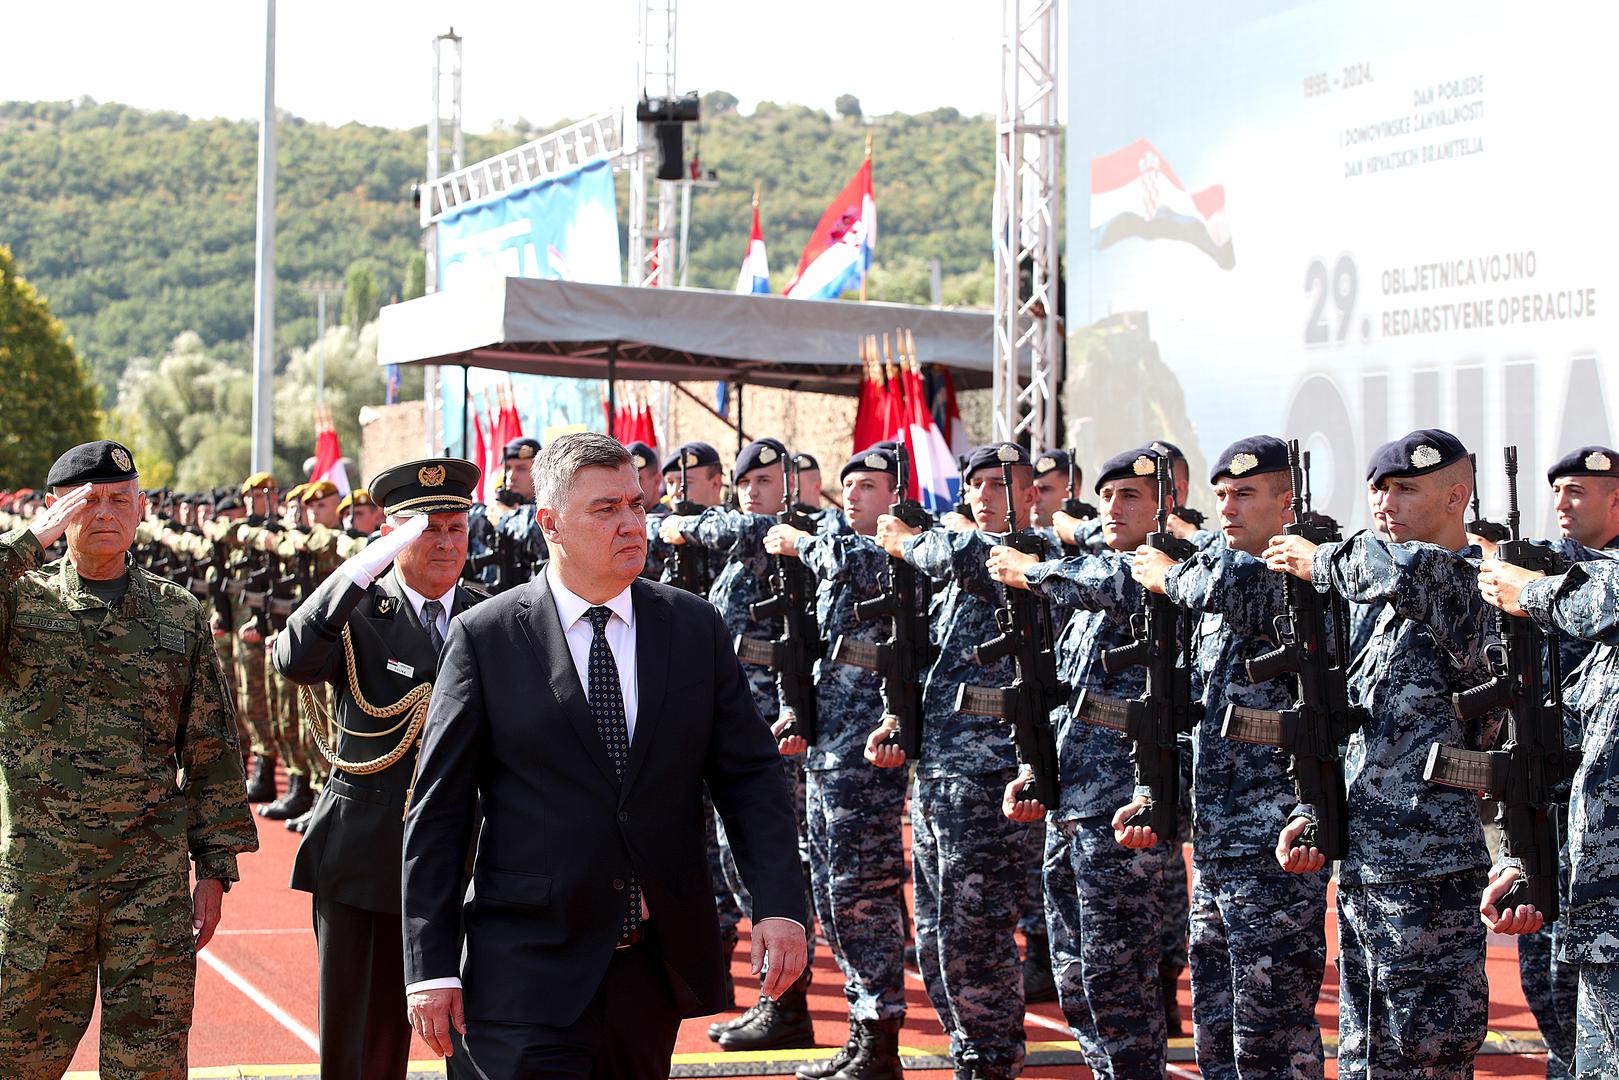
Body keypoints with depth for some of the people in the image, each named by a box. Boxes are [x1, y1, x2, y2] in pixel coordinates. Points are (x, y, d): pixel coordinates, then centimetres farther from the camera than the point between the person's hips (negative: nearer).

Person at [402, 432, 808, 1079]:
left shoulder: (695, 627, 6)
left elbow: (748, 775, 6)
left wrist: (779, 904, -7)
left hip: (657, 969, 3)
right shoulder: (484, 638, -3)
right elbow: (438, 812, -3)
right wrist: (432, 967, -7)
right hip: (529, 971, -3)